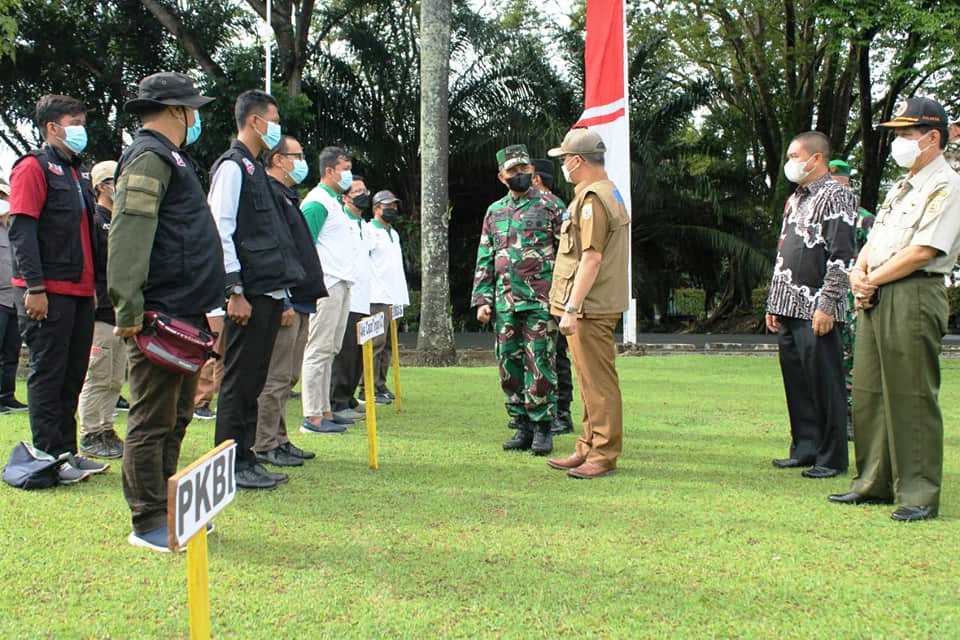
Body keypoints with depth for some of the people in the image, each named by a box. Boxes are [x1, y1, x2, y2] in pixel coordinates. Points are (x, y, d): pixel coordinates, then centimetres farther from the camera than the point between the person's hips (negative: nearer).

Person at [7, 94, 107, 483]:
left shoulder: (79, 172, 20)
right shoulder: (34, 167, -6)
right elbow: (21, 231, -14)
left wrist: (94, 283, 18)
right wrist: (34, 287, -20)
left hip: (81, 291, 8)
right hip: (48, 292, -8)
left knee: (73, 374, 11)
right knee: (48, 374, -3)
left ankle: (67, 452, 19)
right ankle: (49, 456, 3)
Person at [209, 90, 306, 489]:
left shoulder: (255, 169, 20)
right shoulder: (232, 167, -8)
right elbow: (221, 231, -15)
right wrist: (235, 291, -19)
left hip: (269, 293, 9)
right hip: (249, 294, -9)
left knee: (253, 382, 12)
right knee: (239, 381, -4)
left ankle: (245, 460, 19)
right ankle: (230, 465, 3)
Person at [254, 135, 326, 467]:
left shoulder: (287, 196, 21)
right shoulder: (269, 194, -11)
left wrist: (308, 296, 18)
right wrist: (283, 302, -22)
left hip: (299, 302, 10)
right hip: (284, 303, -10)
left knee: (287, 377, 13)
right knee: (276, 378, -5)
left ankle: (279, 440, 20)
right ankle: (265, 446, 1)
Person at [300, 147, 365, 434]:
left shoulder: (339, 202, 21)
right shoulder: (317, 202, -9)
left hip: (342, 285, 10)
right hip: (326, 285, -10)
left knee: (330, 350, 11)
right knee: (319, 349, -8)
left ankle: (324, 411, 17)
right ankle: (313, 417, -6)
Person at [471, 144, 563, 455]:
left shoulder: (549, 207, 1)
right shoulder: (494, 212, 14)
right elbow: (484, 260, 16)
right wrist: (482, 299, 7)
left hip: (540, 302, -5)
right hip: (505, 303, 5)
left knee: (540, 365, -5)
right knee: (509, 366, 7)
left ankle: (543, 429, 4)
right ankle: (523, 427, 17)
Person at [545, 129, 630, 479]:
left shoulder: (592, 199, -15)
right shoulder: (608, 192, 18)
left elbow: (591, 258, -22)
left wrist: (571, 308, -22)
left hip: (590, 307, -11)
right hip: (596, 305, 11)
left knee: (598, 383, -5)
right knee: (592, 382, 16)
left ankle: (603, 456, 1)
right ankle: (588, 449, 24)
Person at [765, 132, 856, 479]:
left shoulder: (836, 196, -6)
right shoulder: (794, 200, 19)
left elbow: (841, 257, -14)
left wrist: (826, 306, -19)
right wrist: (773, 304, 17)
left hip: (816, 310, -8)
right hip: (789, 308, 8)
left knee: (824, 383, -2)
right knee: (796, 383, 11)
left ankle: (832, 458, 6)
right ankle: (805, 448, 21)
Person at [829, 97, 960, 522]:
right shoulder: (900, 188, 23)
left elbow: (923, 251, -16)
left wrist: (873, 279, -9)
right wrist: (858, 274, 0)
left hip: (914, 297, -9)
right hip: (875, 297, 9)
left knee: (911, 399, -7)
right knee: (868, 394, 10)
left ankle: (919, 494, 0)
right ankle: (874, 484, 19)